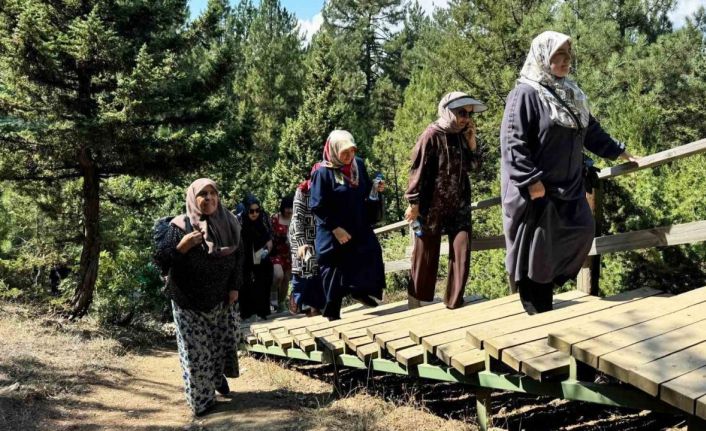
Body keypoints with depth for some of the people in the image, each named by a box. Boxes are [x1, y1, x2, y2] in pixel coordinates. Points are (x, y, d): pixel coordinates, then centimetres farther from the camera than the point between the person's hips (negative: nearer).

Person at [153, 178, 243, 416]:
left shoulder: (229, 223, -3)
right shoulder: (181, 226, -14)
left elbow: (238, 256, 7)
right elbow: (160, 258, -14)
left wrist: (234, 287, 1)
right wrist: (182, 246, -29)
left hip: (220, 298, 4)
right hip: (188, 300, -4)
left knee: (222, 342, 18)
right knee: (195, 350, 2)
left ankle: (218, 376, 46)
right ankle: (201, 400, 17)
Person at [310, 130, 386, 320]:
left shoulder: (358, 164, 3)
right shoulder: (323, 172, -15)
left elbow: (365, 191, 18)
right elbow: (318, 207, -15)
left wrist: (376, 188, -4)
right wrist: (335, 228, -18)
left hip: (359, 227, 5)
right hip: (333, 234, -5)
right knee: (336, 273, 2)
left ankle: (360, 291, 26)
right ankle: (333, 314, 17)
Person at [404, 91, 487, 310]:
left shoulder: (461, 135, 6)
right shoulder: (432, 135, -11)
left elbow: (472, 166, 14)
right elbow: (418, 170, -11)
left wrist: (471, 141, -1)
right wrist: (414, 204, -12)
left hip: (459, 205, 5)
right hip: (432, 205, -5)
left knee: (462, 252, -2)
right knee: (426, 256, 5)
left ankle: (454, 302, 9)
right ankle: (417, 302, 21)